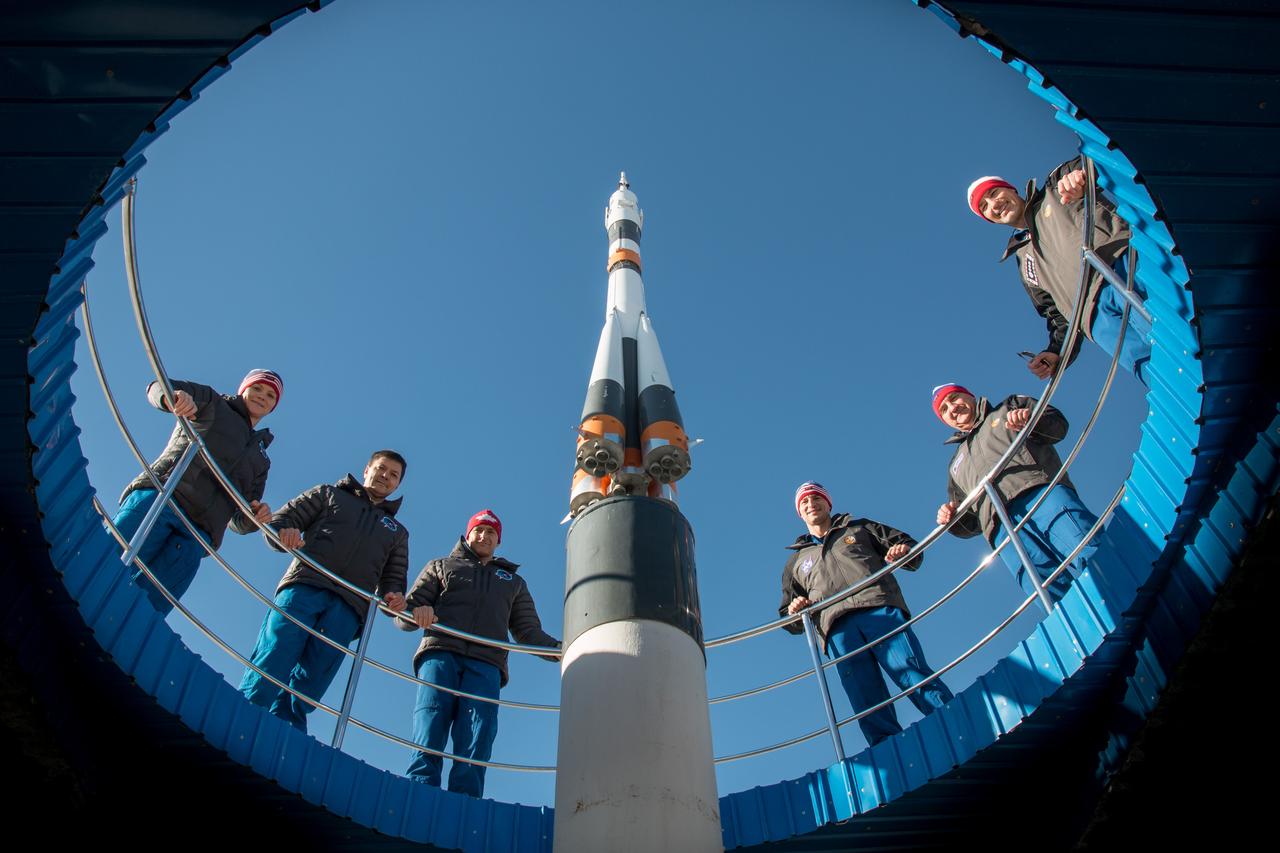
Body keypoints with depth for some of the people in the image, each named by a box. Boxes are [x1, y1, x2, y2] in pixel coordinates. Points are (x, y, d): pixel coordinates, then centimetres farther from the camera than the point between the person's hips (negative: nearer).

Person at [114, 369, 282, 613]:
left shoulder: (261, 461, 33)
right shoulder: (213, 404, 24)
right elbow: (158, 387, 5)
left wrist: (256, 519, 0)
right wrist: (175, 396, -21)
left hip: (196, 536, 2)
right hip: (159, 498, -2)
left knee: (148, 607, -19)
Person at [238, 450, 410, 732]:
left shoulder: (397, 531, 33)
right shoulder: (329, 494, 26)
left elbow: (393, 578, 25)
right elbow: (283, 518, 17)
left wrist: (393, 595, 1)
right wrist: (285, 532, -7)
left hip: (348, 607, 2)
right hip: (305, 586, -1)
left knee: (308, 684, -11)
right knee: (273, 661, -19)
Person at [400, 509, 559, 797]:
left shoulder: (513, 581, 35)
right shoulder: (441, 566, 30)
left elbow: (529, 632, 25)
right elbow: (404, 616, 20)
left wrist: (561, 650, 5)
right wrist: (417, 613, -6)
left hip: (485, 665, 1)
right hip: (440, 654, -1)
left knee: (475, 749, -18)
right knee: (427, 741, -20)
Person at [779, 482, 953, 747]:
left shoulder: (859, 528, 30)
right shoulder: (796, 562, 34)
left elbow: (907, 545, 23)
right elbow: (791, 622, 30)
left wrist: (903, 552, -2)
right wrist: (794, 612, 5)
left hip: (879, 608, -1)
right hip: (838, 629, 2)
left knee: (917, 678, -21)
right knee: (871, 711, -12)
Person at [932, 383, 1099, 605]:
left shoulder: (1011, 406, 32)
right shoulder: (956, 466, 38)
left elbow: (1058, 424, 16)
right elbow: (970, 523, 33)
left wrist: (1031, 419, -5)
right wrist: (952, 519, 10)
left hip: (1041, 489, -1)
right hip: (1002, 525, 2)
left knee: (1090, 553, -29)